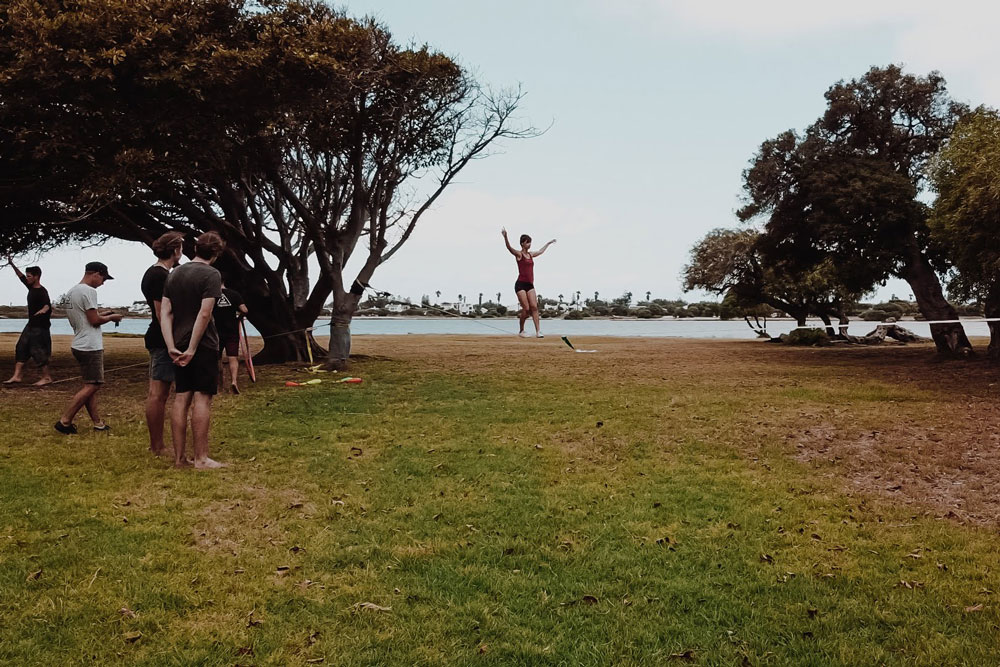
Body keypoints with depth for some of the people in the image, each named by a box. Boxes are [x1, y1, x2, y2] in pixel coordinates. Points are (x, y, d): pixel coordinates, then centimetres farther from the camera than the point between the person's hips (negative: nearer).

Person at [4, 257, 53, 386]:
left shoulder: (42, 292, -18)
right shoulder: (31, 287, 8)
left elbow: (47, 304, -34)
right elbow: (21, 277, 22)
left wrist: (44, 310, -55)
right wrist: (12, 264, 19)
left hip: (40, 327, -9)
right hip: (30, 325, 9)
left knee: (38, 352, -6)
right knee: (21, 349, 6)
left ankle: (47, 377, 3)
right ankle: (17, 376, 7)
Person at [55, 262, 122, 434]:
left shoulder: (72, 291, 15)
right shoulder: (88, 291, -15)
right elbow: (95, 321, -16)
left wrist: (101, 314, 18)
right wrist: (111, 317, 0)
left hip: (79, 345, 10)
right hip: (90, 347, -10)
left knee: (90, 385, 11)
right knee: (91, 386, -6)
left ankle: (97, 422, 14)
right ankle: (64, 421, -7)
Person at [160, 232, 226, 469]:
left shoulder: (174, 274, 13)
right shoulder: (212, 274, -8)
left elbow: (165, 313, 6)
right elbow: (204, 314, -17)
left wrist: (172, 347, 0)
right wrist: (192, 349, -15)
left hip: (180, 345, 6)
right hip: (203, 345, -6)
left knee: (181, 398, 8)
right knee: (202, 398, -4)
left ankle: (179, 457, 12)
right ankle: (201, 458, -2)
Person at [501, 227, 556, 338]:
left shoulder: (531, 254, 16)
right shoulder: (519, 254, -4)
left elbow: (541, 251, 37)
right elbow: (509, 247, -22)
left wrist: (548, 243, 49)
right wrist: (505, 237, -40)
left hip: (530, 285, 6)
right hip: (520, 284, -6)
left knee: (534, 307, -5)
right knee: (526, 308, -8)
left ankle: (538, 331, -8)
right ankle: (521, 331, 9)